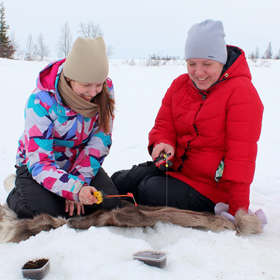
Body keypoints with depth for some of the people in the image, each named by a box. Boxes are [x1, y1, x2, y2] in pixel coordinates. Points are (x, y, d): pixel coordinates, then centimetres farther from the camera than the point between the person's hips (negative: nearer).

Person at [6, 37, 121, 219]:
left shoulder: (105, 90, -17)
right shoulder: (41, 101, -28)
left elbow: (101, 139, -12)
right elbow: (38, 161, -29)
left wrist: (78, 181, -22)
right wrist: (74, 189, -44)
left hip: (82, 162, 4)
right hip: (35, 164, -3)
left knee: (110, 203, -18)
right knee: (45, 212, -26)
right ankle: (17, 194, 8)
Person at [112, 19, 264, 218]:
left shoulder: (241, 92, -16)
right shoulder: (180, 84, 5)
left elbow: (241, 155, -19)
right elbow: (163, 125, 9)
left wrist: (238, 211, -19)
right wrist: (162, 143, -18)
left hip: (211, 186, -7)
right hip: (175, 167, 7)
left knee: (150, 192, -27)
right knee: (118, 182, -6)